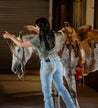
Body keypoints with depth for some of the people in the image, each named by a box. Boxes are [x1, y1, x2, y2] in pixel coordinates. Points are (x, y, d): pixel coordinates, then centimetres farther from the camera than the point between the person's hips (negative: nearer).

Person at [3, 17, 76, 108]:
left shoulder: (38, 39, -18)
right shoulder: (53, 35, -1)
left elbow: (21, 45, -9)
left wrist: (10, 36, 4)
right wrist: (34, 29, 22)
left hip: (47, 65, -7)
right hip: (57, 62, 7)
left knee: (47, 91, 8)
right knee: (61, 87, 21)